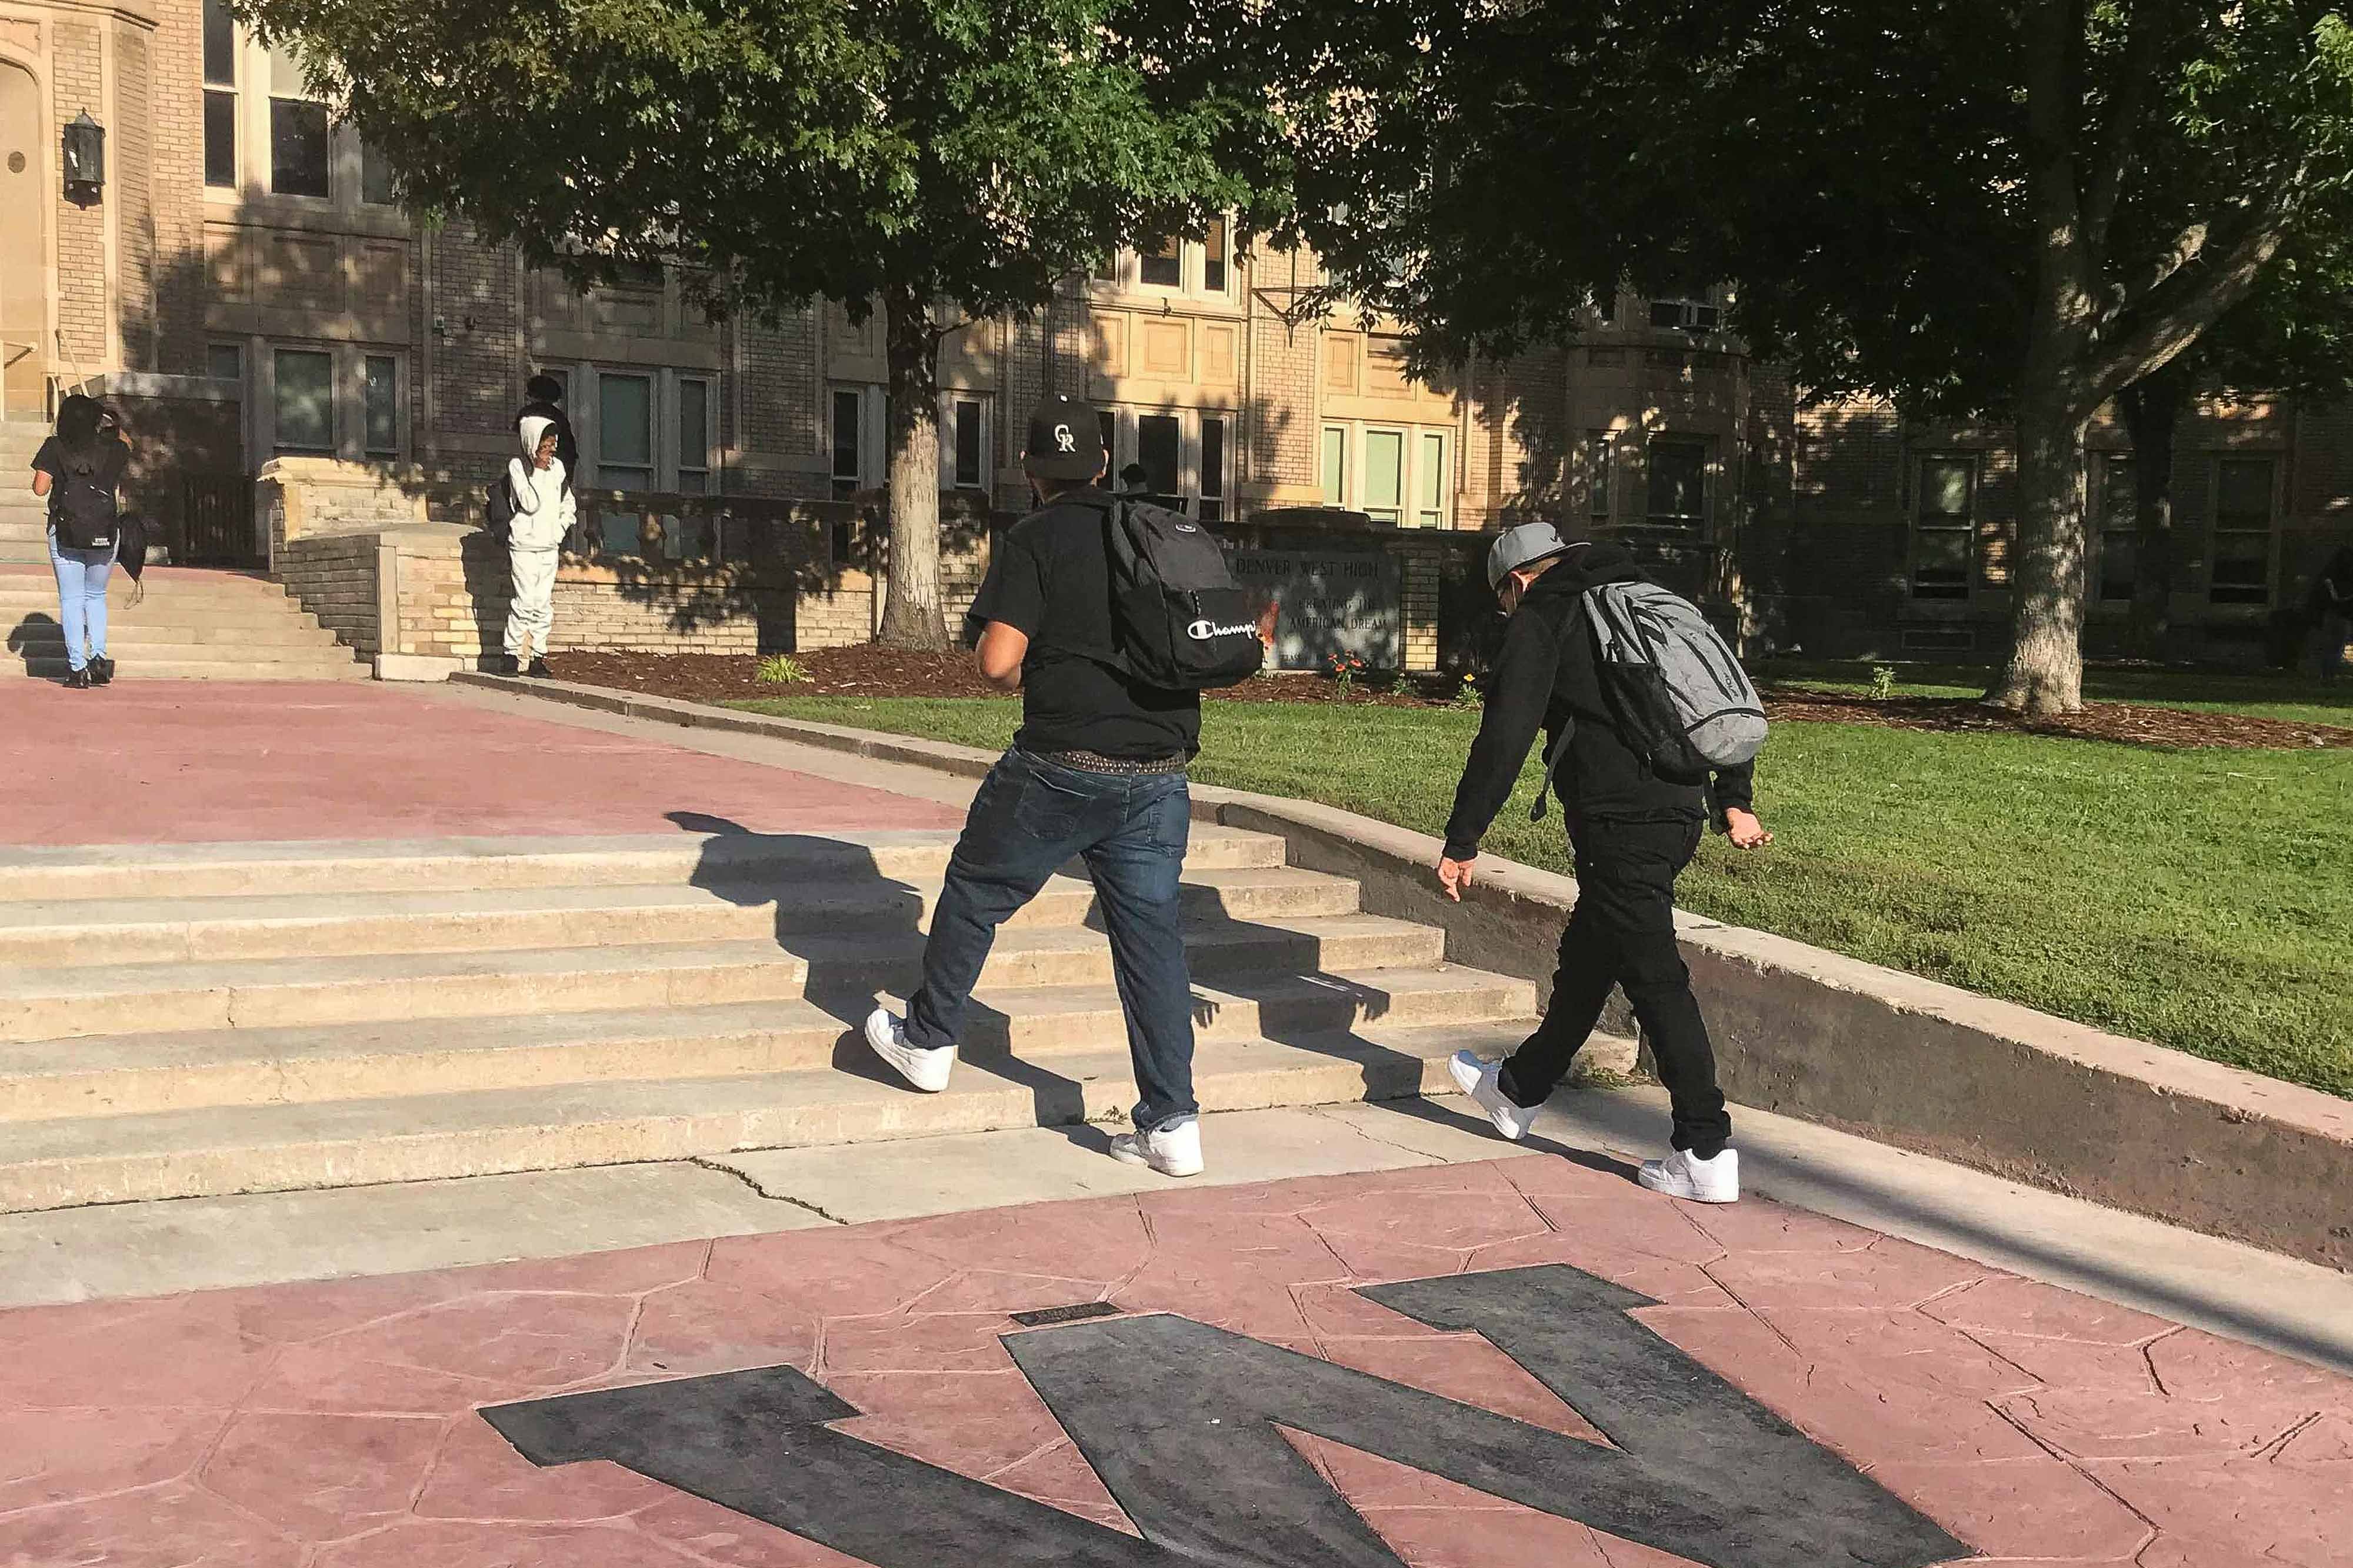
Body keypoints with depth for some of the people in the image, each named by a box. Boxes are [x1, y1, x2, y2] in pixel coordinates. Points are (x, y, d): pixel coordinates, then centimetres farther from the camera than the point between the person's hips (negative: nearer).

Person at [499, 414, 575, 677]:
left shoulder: (557, 466, 9)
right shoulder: (517, 466, -7)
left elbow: (568, 503, 20)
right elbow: (530, 504, -18)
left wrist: (560, 530, 7)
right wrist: (538, 470, -17)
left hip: (550, 544, 5)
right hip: (525, 544, -5)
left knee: (544, 603, 4)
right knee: (526, 601, -10)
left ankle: (538, 656, 9)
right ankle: (512, 654, 1)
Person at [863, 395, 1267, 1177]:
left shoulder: (1035, 539, -5)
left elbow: (998, 661, -15)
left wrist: (1028, 678, 6)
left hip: (1061, 767, -4)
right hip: (1160, 777, 5)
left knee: (974, 894, 17)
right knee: (1152, 934, 7)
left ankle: (928, 1042, 33)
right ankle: (1173, 1124, 5)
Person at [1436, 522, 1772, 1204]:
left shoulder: (1542, 618, -3)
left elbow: (1504, 737, -12)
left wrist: (1462, 840, -8)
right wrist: (1734, 800, 26)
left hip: (1619, 826, -9)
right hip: (1679, 815, 9)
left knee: (1655, 980, -5)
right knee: (1586, 959, 22)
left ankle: (1708, 1154, -3)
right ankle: (1519, 1090, 39)